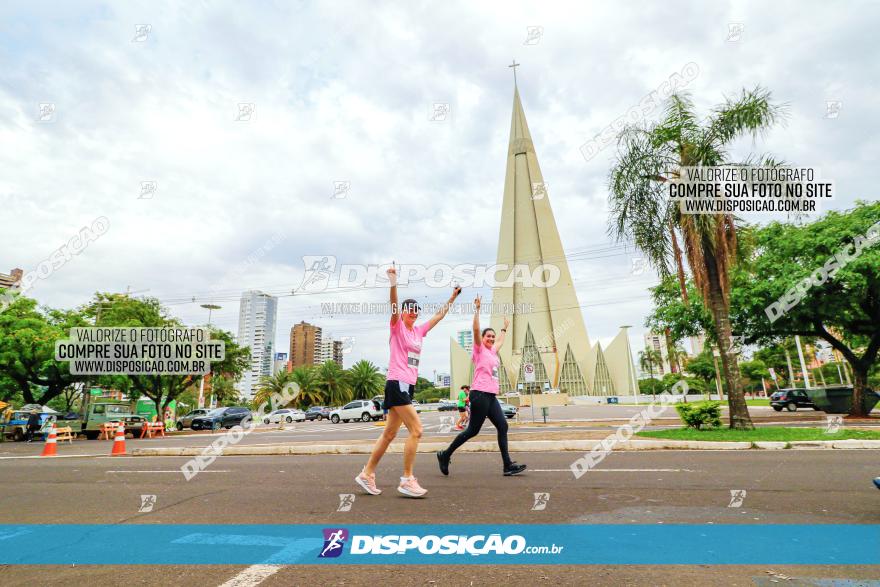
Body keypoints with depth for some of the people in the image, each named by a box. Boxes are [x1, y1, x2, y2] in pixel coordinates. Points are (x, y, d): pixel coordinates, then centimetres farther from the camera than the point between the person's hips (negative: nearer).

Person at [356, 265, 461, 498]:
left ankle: (367, 474, 22)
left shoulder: (418, 331, 16)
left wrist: (453, 297, 29)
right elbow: (394, 305, -21)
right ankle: (407, 479, -1)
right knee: (416, 430, -11)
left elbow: (438, 316, 26)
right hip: (397, 383, -8)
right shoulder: (397, 326, -2)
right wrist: (393, 283, -36)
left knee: (389, 434, 11)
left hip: (408, 385, 8)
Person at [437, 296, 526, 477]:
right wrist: (477, 310, -19)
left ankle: (508, 465, 1)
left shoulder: (493, 351, 19)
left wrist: (504, 329, 50)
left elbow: (500, 341, 41)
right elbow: (476, 329, -16)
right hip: (480, 394, -8)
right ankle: (445, 455, 9)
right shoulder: (480, 349, -2)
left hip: (491, 396, 8)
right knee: (473, 430, -4)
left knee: (502, 426, -1)